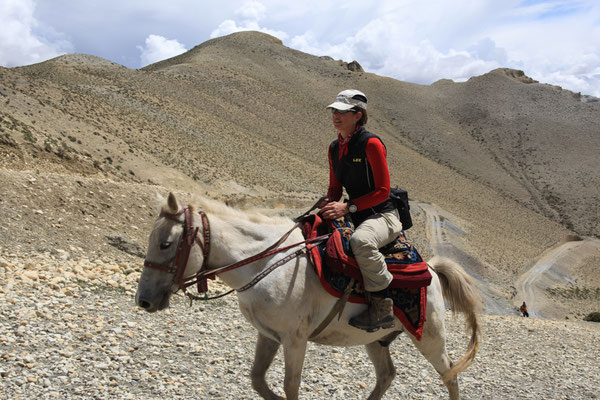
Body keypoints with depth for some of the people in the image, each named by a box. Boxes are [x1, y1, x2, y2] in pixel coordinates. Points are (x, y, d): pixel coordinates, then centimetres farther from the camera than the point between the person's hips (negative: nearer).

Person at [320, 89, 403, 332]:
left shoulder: (371, 143, -13)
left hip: (382, 215, -8)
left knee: (361, 240, -40)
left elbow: (382, 191, -15)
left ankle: (382, 306, -28)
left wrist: (348, 207, -21)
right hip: (356, 217, 9)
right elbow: (335, 187, 19)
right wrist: (329, 203, -4)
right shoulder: (334, 148, 10)